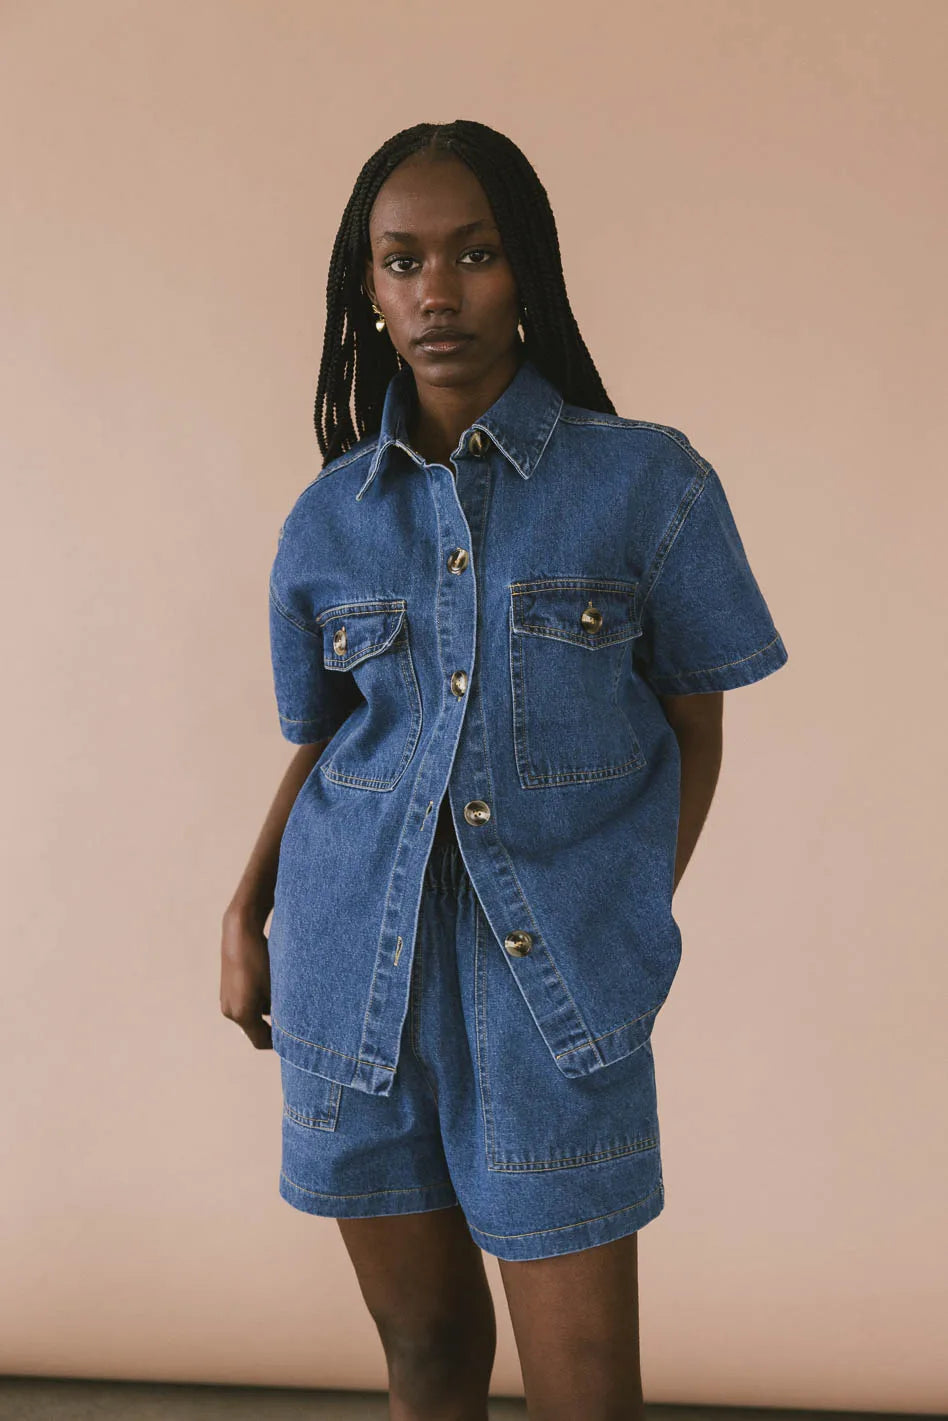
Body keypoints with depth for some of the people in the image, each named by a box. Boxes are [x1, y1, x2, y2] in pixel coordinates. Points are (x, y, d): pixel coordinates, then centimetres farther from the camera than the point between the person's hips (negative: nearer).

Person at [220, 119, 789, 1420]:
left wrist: (642, 929, -4)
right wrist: (248, 908, 2)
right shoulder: (331, 517, 4)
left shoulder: (647, 482, -4)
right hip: (354, 961, 3)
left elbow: (694, 726, 2)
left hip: (556, 977, -2)